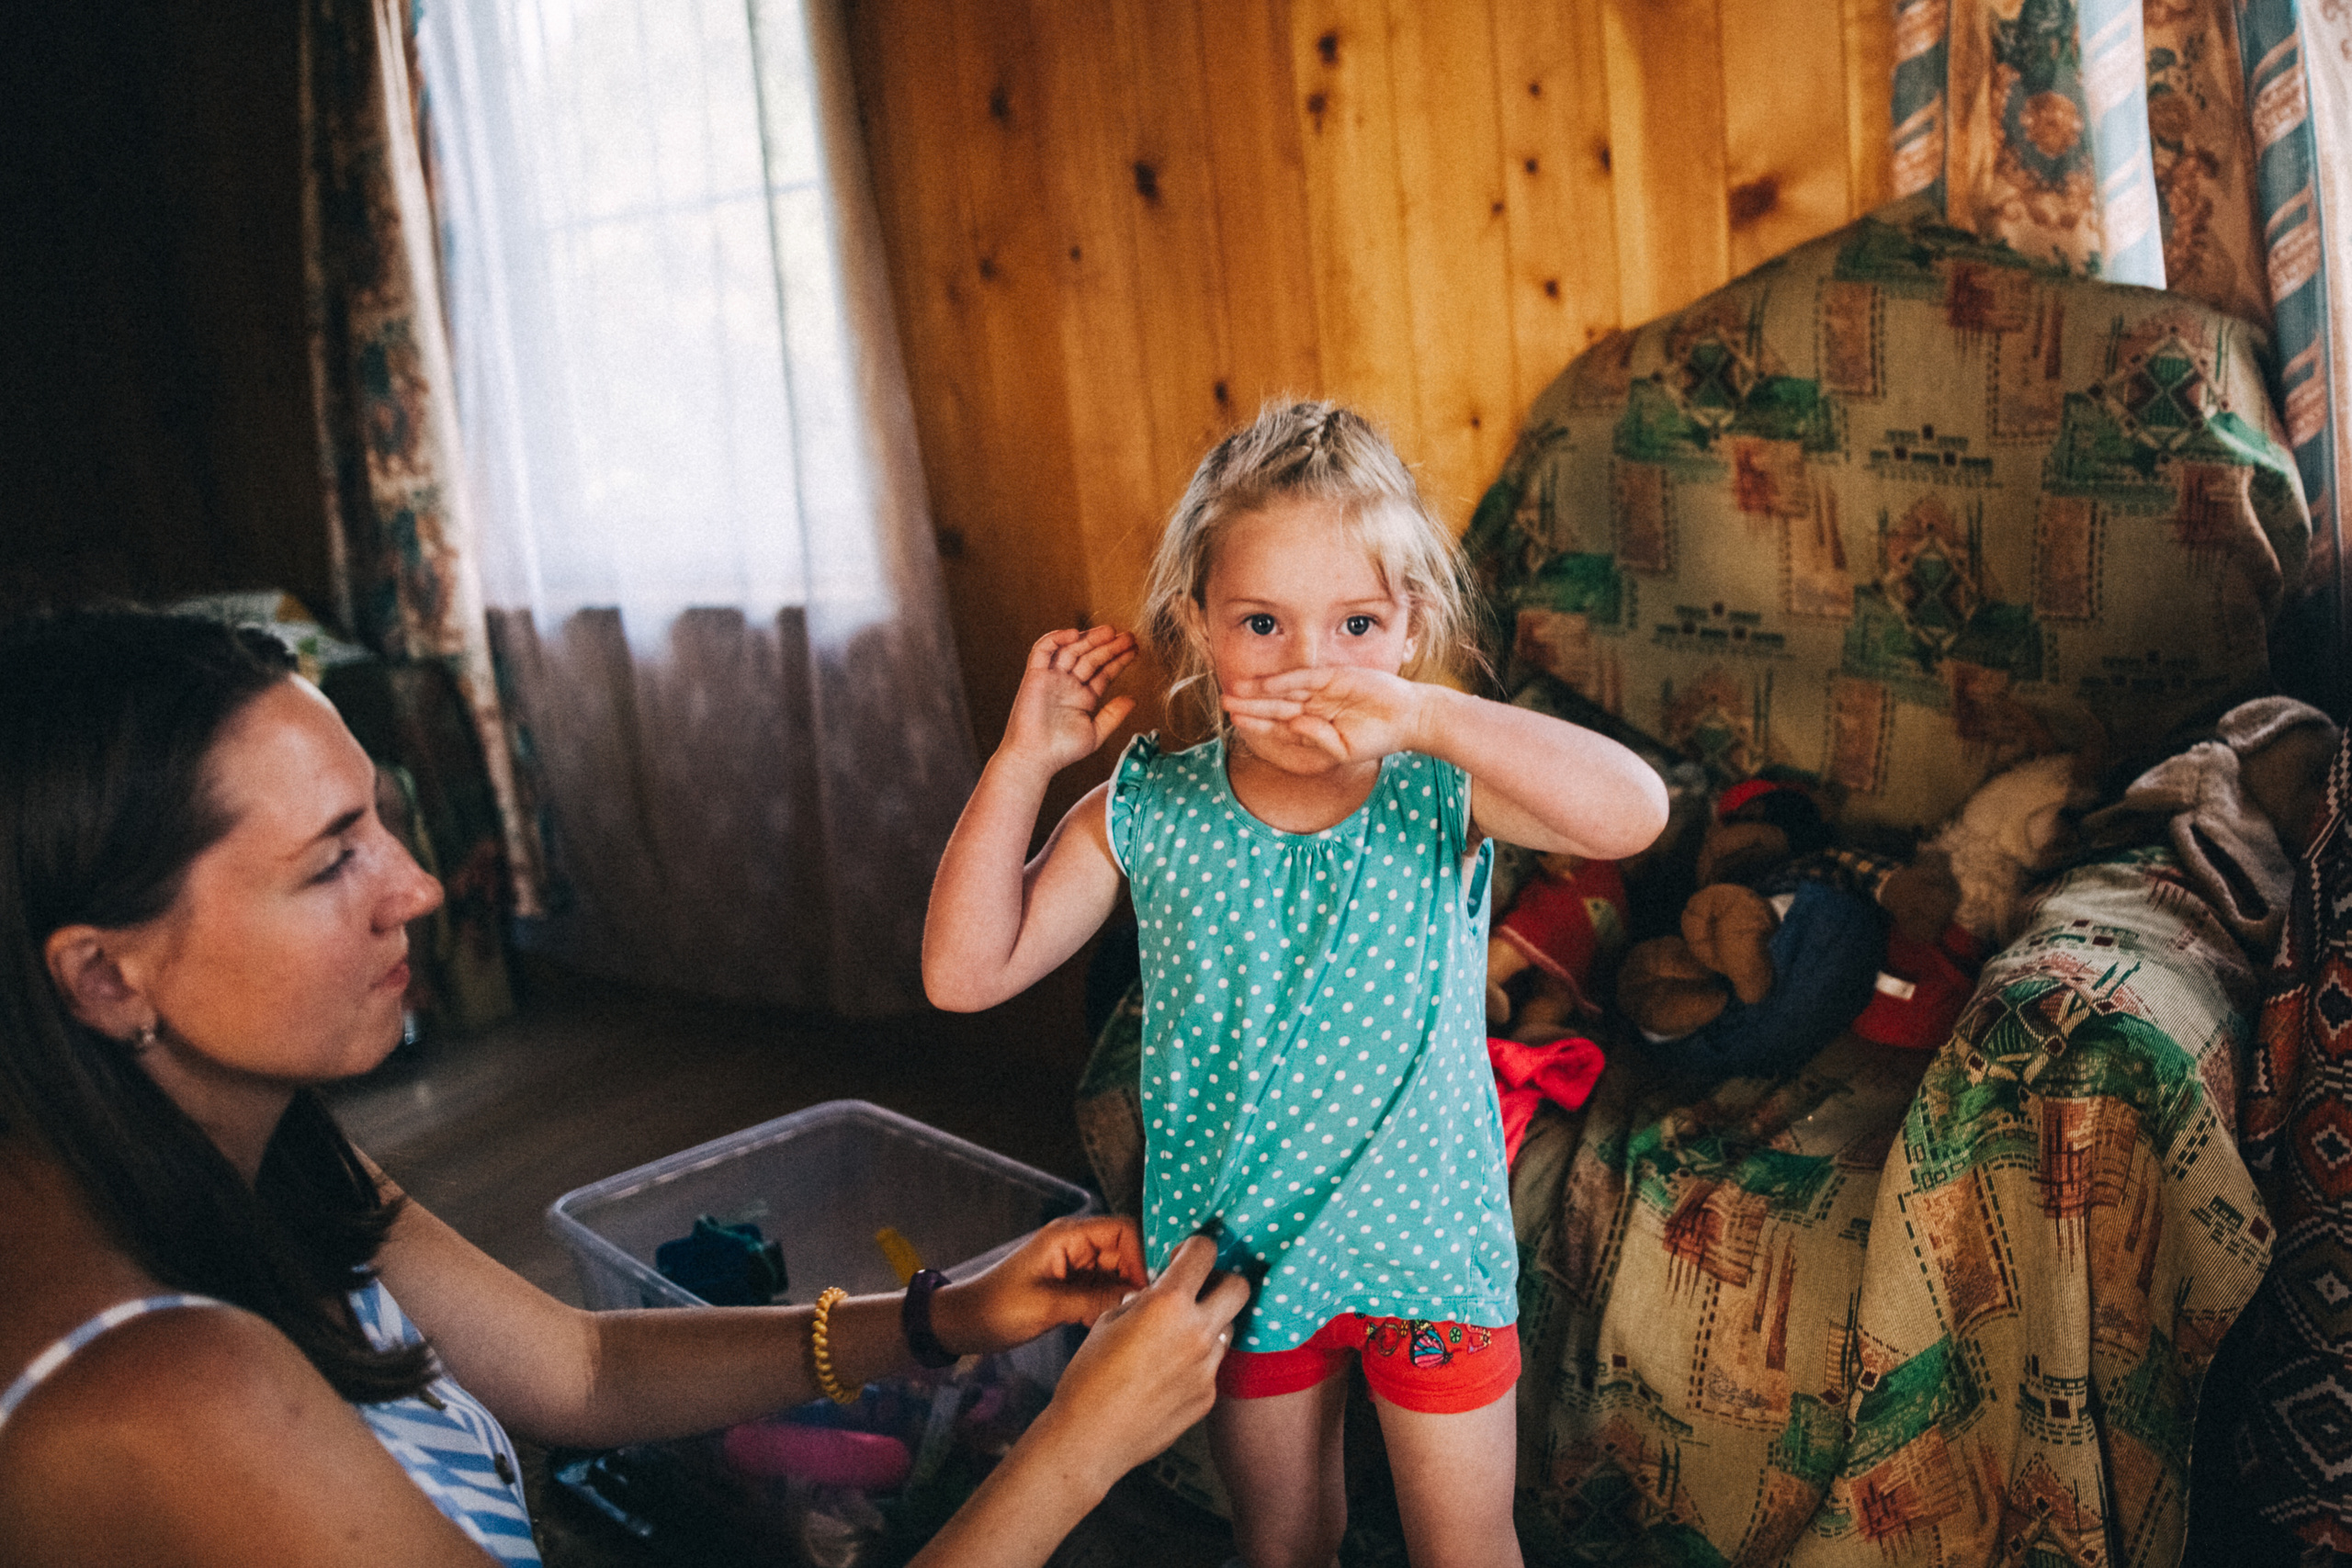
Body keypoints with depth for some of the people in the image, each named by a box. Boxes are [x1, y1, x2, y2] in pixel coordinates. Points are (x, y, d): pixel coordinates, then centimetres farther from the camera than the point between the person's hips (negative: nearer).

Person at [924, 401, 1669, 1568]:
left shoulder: (1443, 794, -17)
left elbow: (1633, 812, -35)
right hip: (1235, 1245, 2)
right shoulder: (1146, 814, -12)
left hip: (1424, 1242, -1)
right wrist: (1023, 761, -21)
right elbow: (966, 973, -14)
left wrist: (1423, 714, -45)